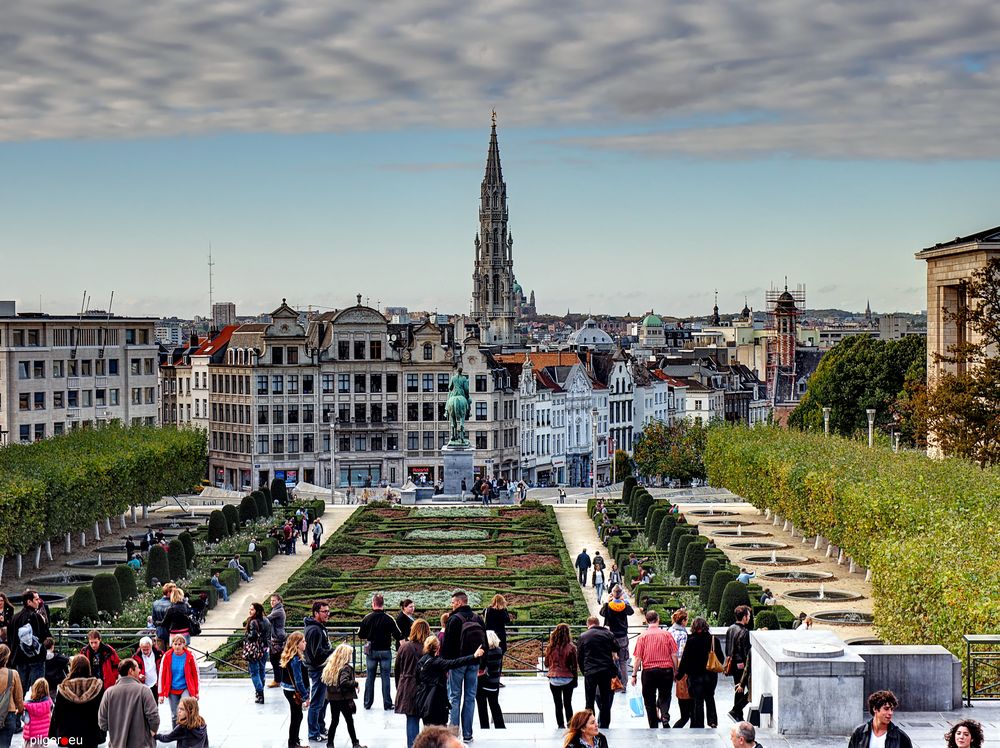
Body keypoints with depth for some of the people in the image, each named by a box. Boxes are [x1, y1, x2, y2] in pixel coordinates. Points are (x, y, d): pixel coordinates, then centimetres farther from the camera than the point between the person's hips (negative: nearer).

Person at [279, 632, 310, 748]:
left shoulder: (288, 656, 6)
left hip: (288, 689, 9)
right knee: (296, 716, 4)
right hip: (294, 692, -9)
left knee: (297, 716, 18)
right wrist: (305, 697, -17)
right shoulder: (296, 660, -24)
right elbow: (298, 680, -24)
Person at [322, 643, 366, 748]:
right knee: (350, 721, 6)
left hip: (332, 698, 6)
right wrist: (355, 683, -16)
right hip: (344, 699, -6)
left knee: (334, 721, 14)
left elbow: (325, 680, 9)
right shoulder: (346, 668, -18)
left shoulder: (330, 666, 4)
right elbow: (344, 682, -31)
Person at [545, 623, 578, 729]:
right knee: (568, 704, 12)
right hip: (568, 679, -1)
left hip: (554, 680, 1)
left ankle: (561, 725, 11)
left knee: (558, 705, 10)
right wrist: (575, 680, 6)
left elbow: (547, 664, 4)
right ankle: (570, 724, 13)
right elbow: (574, 666, -5)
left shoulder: (550, 648, -8)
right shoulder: (571, 648, -11)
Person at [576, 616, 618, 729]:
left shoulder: (583, 637, 1)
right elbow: (616, 650, 8)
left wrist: (583, 671, 14)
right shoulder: (608, 634, 3)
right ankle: (604, 726, 10)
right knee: (606, 701, 10)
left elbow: (579, 656, 4)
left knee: (590, 702, 6)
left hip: (590, 672, -1)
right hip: (607, 671, 1)